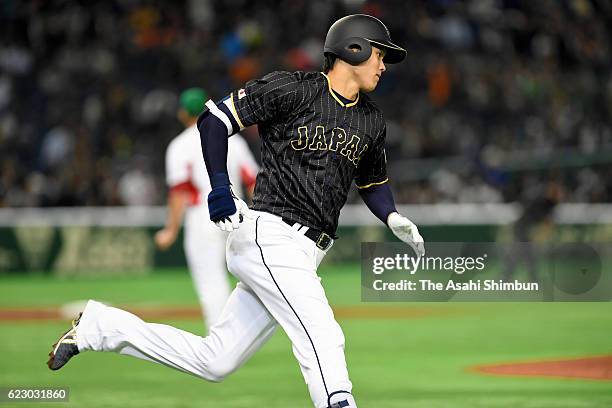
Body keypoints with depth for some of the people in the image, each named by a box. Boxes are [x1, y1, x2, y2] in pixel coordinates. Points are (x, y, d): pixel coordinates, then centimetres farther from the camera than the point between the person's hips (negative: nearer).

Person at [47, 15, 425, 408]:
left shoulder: (371, 120, 14)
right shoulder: (291, 89, -6)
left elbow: (374, 182, 28)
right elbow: (214, 119, -3)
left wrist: (393, 218, 7)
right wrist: (220, 187, -13)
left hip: (303, 255, 8)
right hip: (270, 234, -8)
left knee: (214, 362, 8)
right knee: (323, 338, -22)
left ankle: (100, 326, 20)